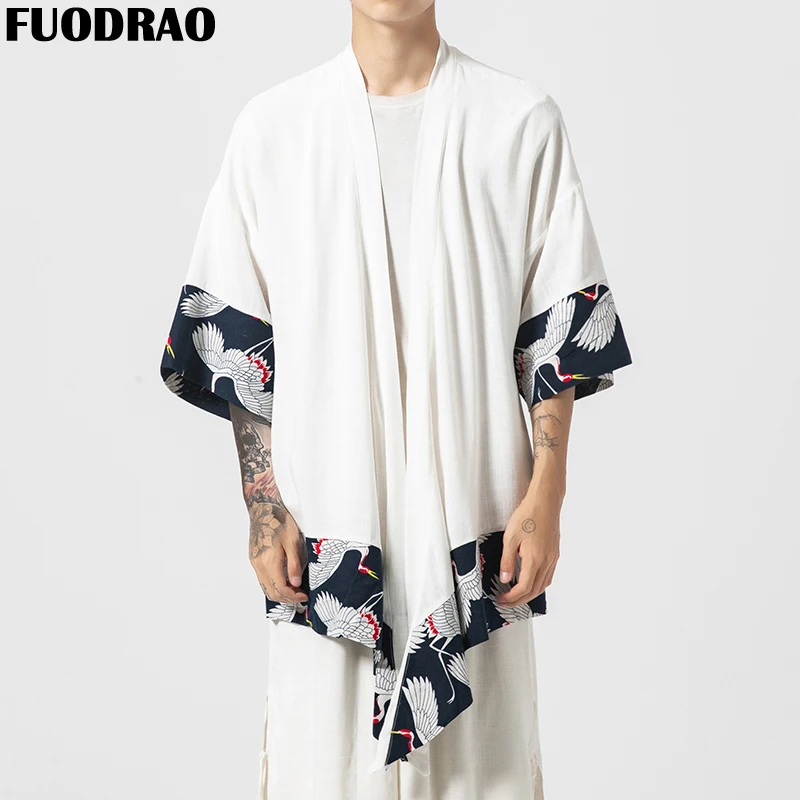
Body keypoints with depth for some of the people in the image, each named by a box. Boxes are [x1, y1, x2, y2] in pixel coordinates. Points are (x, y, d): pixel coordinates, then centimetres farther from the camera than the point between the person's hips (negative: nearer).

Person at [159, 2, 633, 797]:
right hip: (327, 518, 1)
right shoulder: (273, 125, 4)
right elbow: (235, 339, 4)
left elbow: (559, 330, 2)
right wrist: (263, 509, -1)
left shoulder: (522, 120, 2)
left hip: (473, 511, 0)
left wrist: (545, 497, -4)